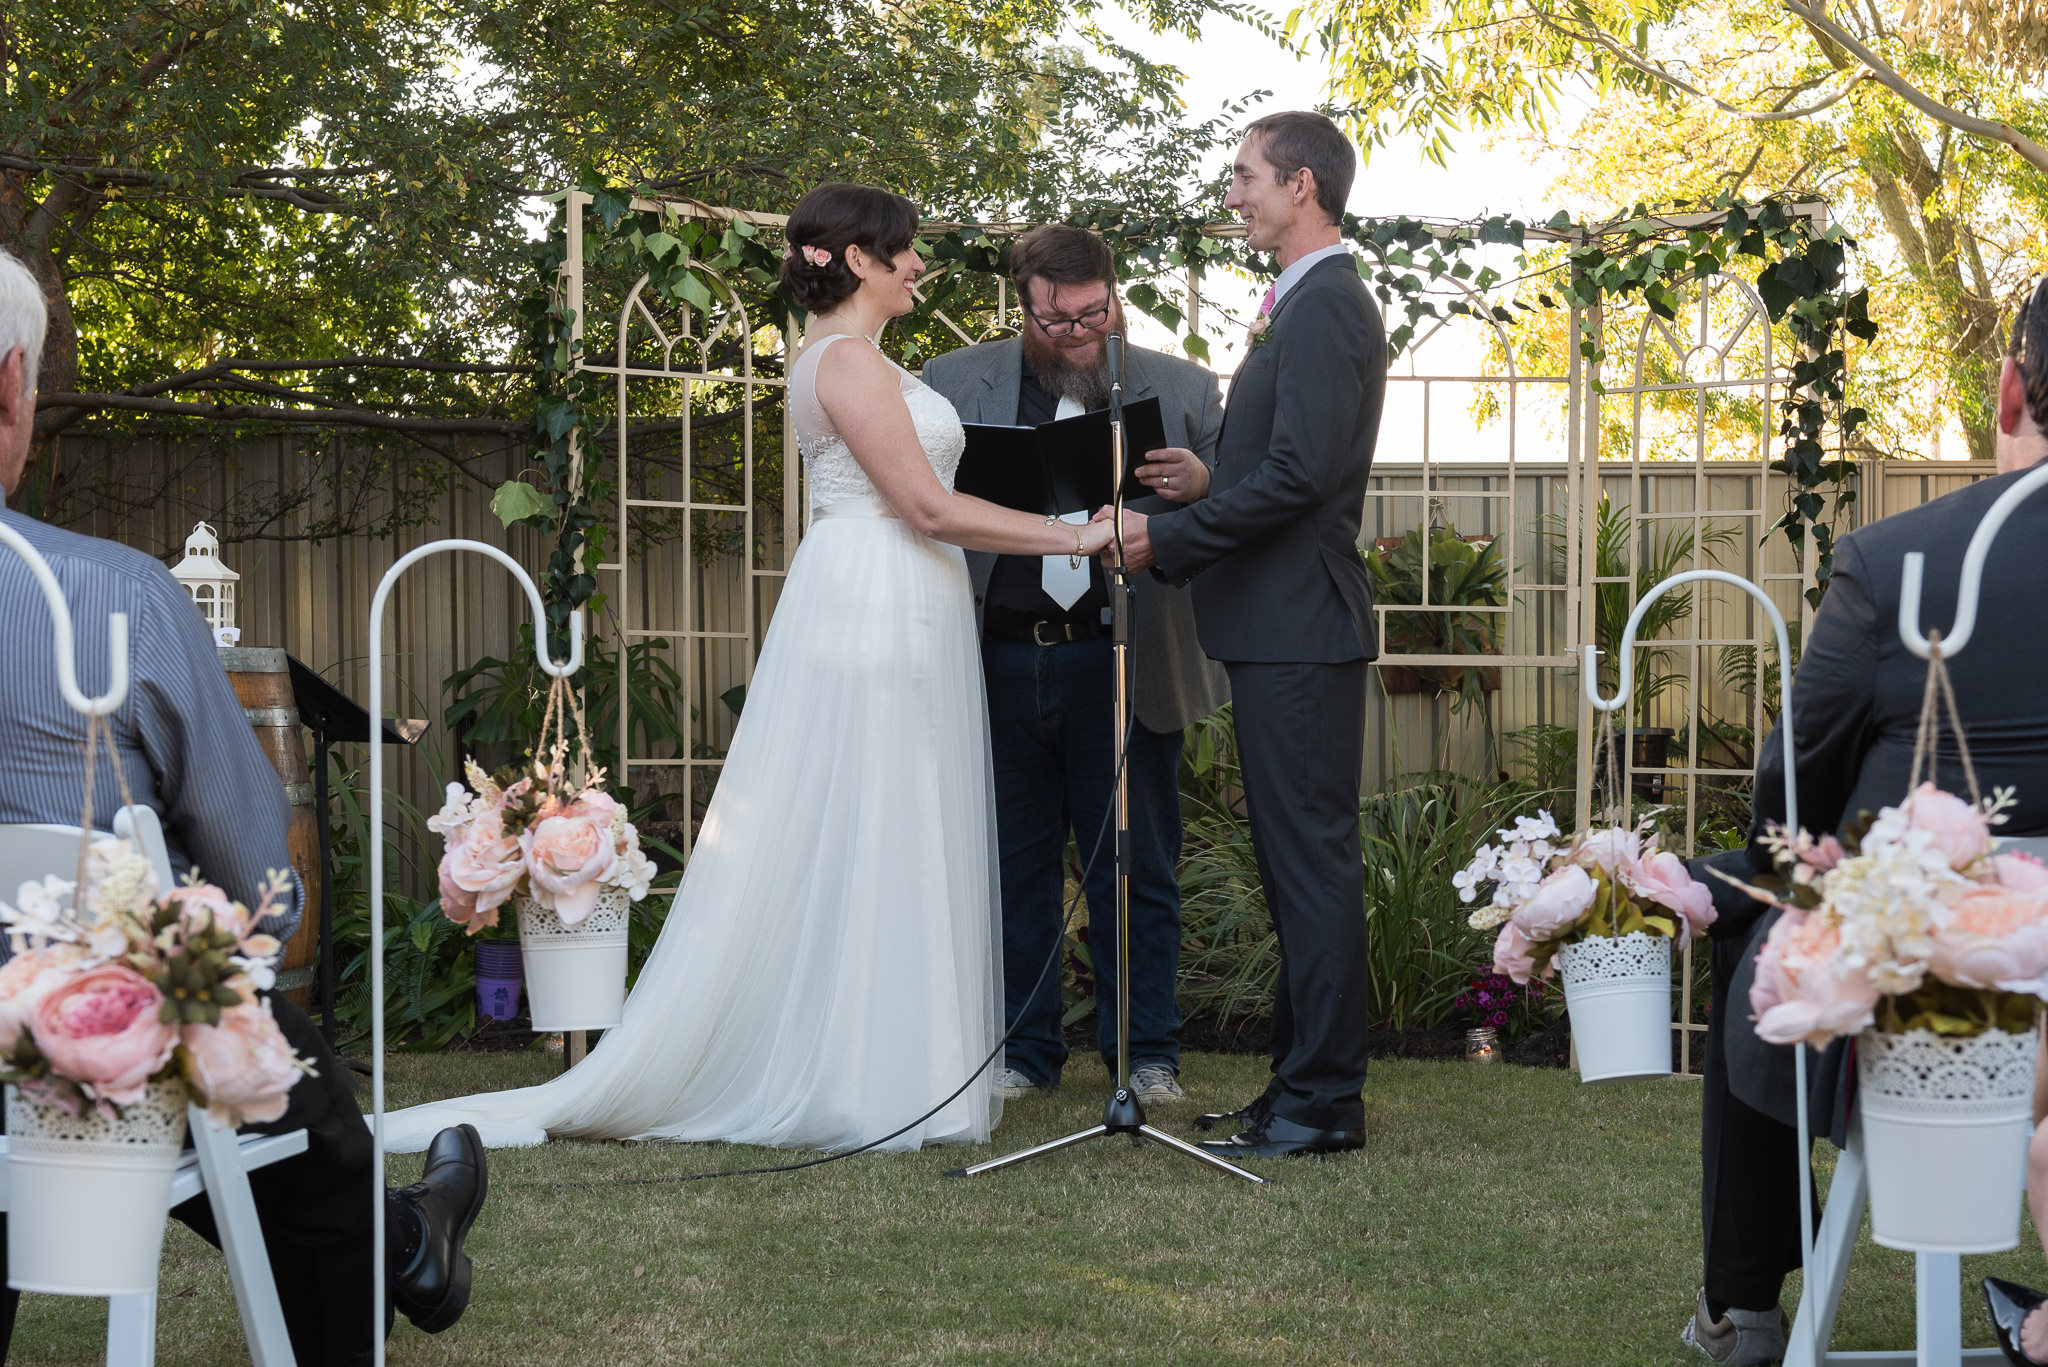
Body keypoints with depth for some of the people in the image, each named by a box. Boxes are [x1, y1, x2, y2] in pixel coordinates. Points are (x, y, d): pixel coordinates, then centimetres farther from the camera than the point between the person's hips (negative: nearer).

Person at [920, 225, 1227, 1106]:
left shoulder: (1182, 392, 8)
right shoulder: (954, 385, 8)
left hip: (1125, 666, 0)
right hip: (998, 662, 1)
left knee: (1136, 868, 5)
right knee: (1011, 866, 7)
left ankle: (1146, 1056, 16)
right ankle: (1020, 1051, 19)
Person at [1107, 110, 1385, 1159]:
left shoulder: (1326, 307, -14)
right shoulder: (1307, 305, 19)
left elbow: (1299, 473, -23)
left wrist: (1169, 539, -17)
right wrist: (1210, 487, 8)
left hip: (1299, 630, -11)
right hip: (1282, 627, 11)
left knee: (1312, 862, -6)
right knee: (1294, 860, 14)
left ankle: (1321, 1104, -2)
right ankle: (1305, 1084, 22)